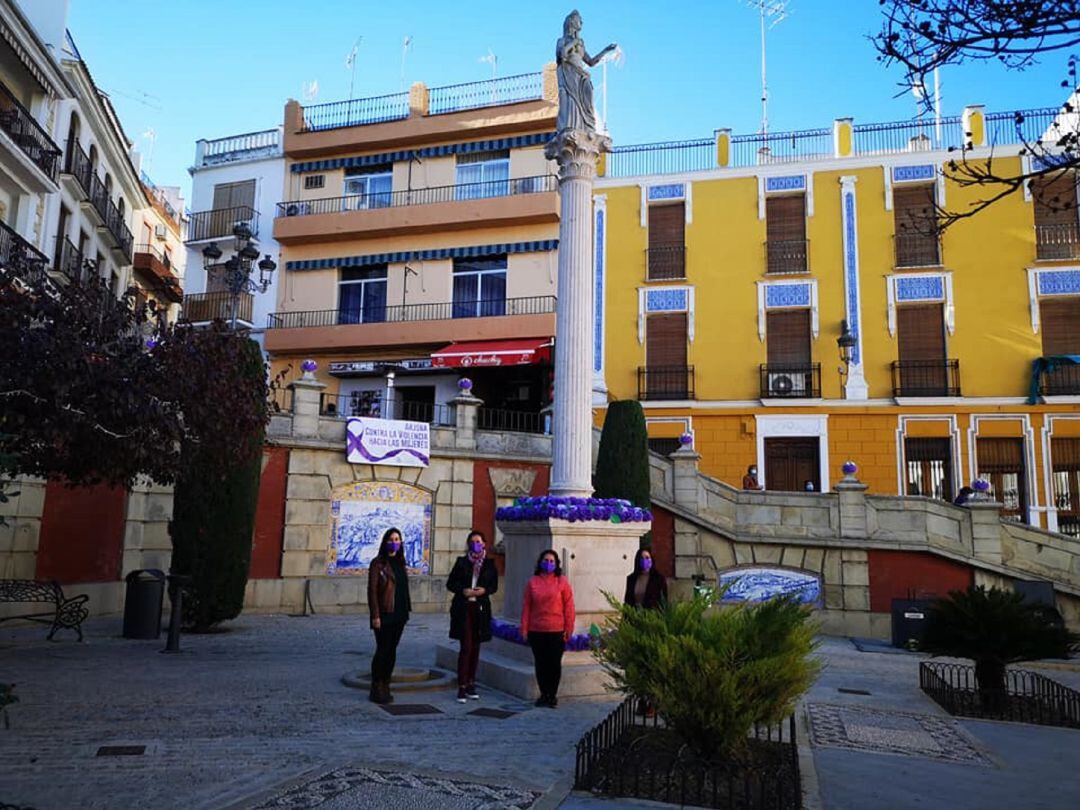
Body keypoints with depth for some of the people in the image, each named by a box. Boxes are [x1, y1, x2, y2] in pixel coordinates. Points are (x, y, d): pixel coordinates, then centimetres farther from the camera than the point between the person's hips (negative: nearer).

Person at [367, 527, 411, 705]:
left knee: (391, 651, 11)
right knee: (382, 650, -2)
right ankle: (376, 689, 9)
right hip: (384, 615, -6)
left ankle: (385, 687, 20)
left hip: (399, 615, 6)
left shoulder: (400, 563, 13)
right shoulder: (378, 563, -7)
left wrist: (406, 611, 12)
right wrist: (375, 616, -15)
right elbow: (372, 590, -11)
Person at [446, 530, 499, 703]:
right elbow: (450, 584, 5)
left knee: (475, 647, 9)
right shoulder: (461, 562, 4)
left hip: (481, 609, 3)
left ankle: (471, 684, 20)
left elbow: (494, 585, 10)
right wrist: (463, 591, -13)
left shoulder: (489, 564, 7)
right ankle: (462, 687, -5)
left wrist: (484, 590, -11)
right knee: (466, 647, -8)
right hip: (463, 609, -2)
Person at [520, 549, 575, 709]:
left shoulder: (562, 582, 0)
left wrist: (568, 629, -5)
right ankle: (544, 694, 21)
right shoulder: (532, 582, 4)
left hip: (556, 631, -2)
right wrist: (524, 629, 1)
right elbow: (526, 606, 5)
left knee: (555, 663, 3)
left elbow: (568, 607, -1)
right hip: (536, 631, 2)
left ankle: (553, 695, 16)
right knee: (540, 663, 8)